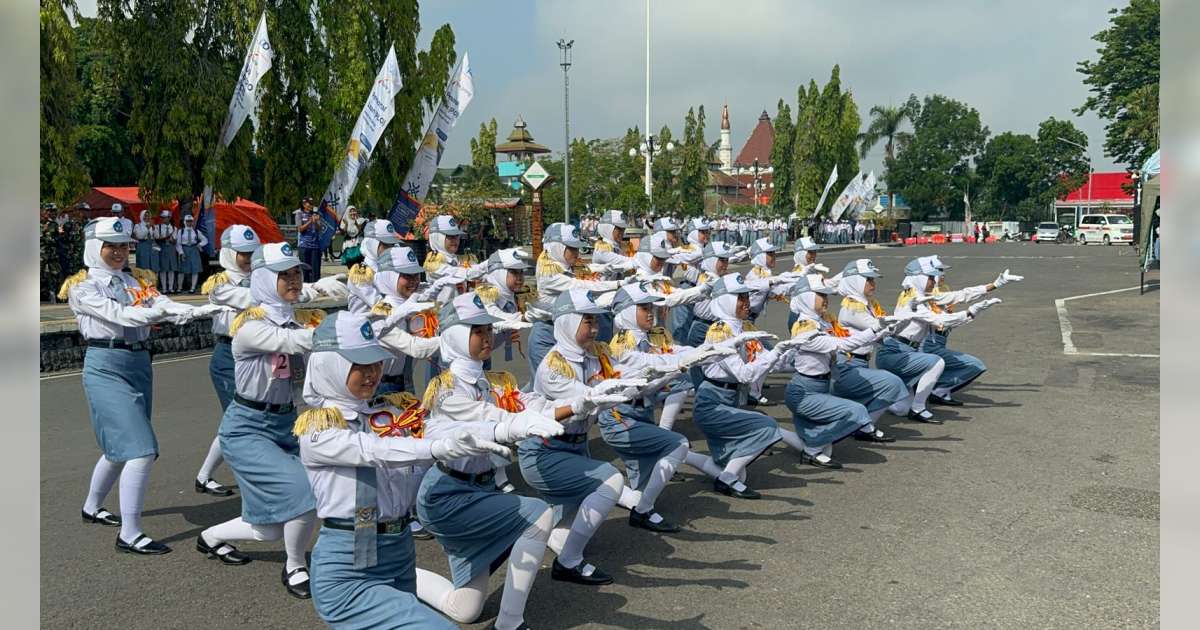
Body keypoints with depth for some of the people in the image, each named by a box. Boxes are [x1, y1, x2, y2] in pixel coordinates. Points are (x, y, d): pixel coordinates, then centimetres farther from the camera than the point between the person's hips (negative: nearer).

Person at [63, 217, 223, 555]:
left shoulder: (138, 280, 11)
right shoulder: (82, 286, -4)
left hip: (140, 364, 6)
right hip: (106, 367, -6)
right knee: (141, 450, -14)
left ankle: (91, 508, 42)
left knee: (120, 447, 19)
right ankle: (129, 534, -7)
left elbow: (162, 304, -6)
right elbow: (116, 314, -20)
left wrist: (201, 309, -26)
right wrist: (160, 311, -35)